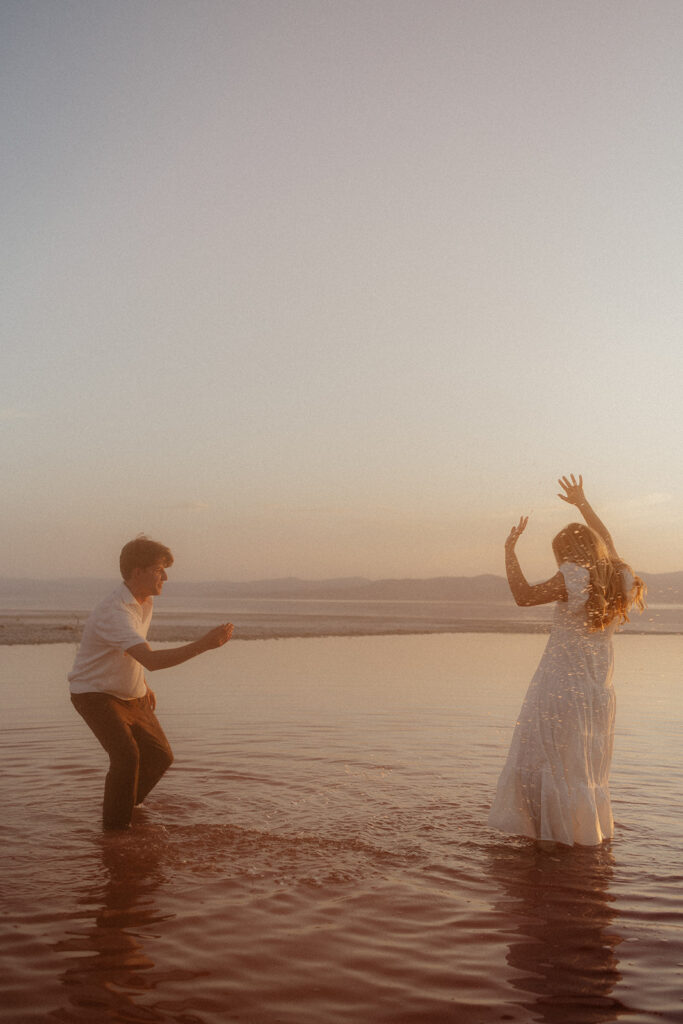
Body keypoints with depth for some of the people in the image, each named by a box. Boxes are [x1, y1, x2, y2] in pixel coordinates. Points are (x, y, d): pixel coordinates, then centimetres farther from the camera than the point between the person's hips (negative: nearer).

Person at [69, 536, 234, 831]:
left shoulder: (146, 600, -1)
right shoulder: (114, 613, -32)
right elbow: (152, 660, -45)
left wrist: (143, 685, 20)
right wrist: (203, 644, -50)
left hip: (131, 695, 9)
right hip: (96, 693, -9)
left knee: (160, 755, 8)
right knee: (126, 754, -26)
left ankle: (127, 805, 32)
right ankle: (115, 828, -9)